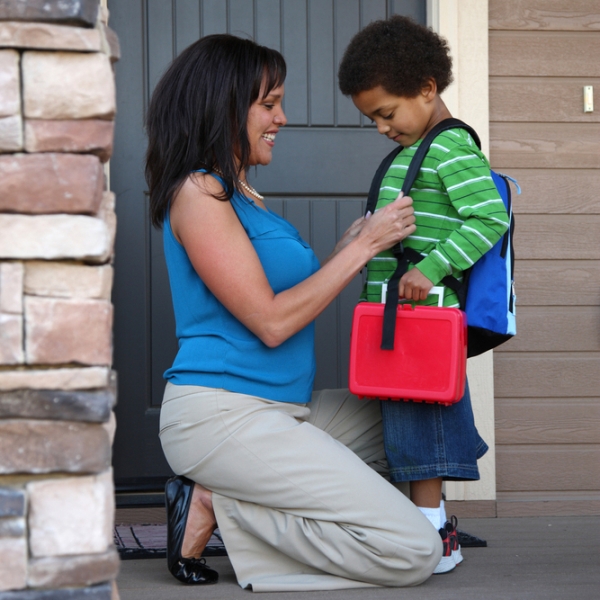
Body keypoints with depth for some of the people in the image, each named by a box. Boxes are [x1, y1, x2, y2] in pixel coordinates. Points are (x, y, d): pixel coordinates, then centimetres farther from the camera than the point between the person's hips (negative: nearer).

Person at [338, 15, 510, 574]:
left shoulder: (452, 147, -12)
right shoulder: (410, 151, 18)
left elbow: (489, 217, -20)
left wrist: (431, 268, -25)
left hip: (422, 308, -10)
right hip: (399, 313, 10)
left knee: (415, 418, -7)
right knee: (415, 420, 14)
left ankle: (432, 537, 0)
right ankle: (433, 524, 22)